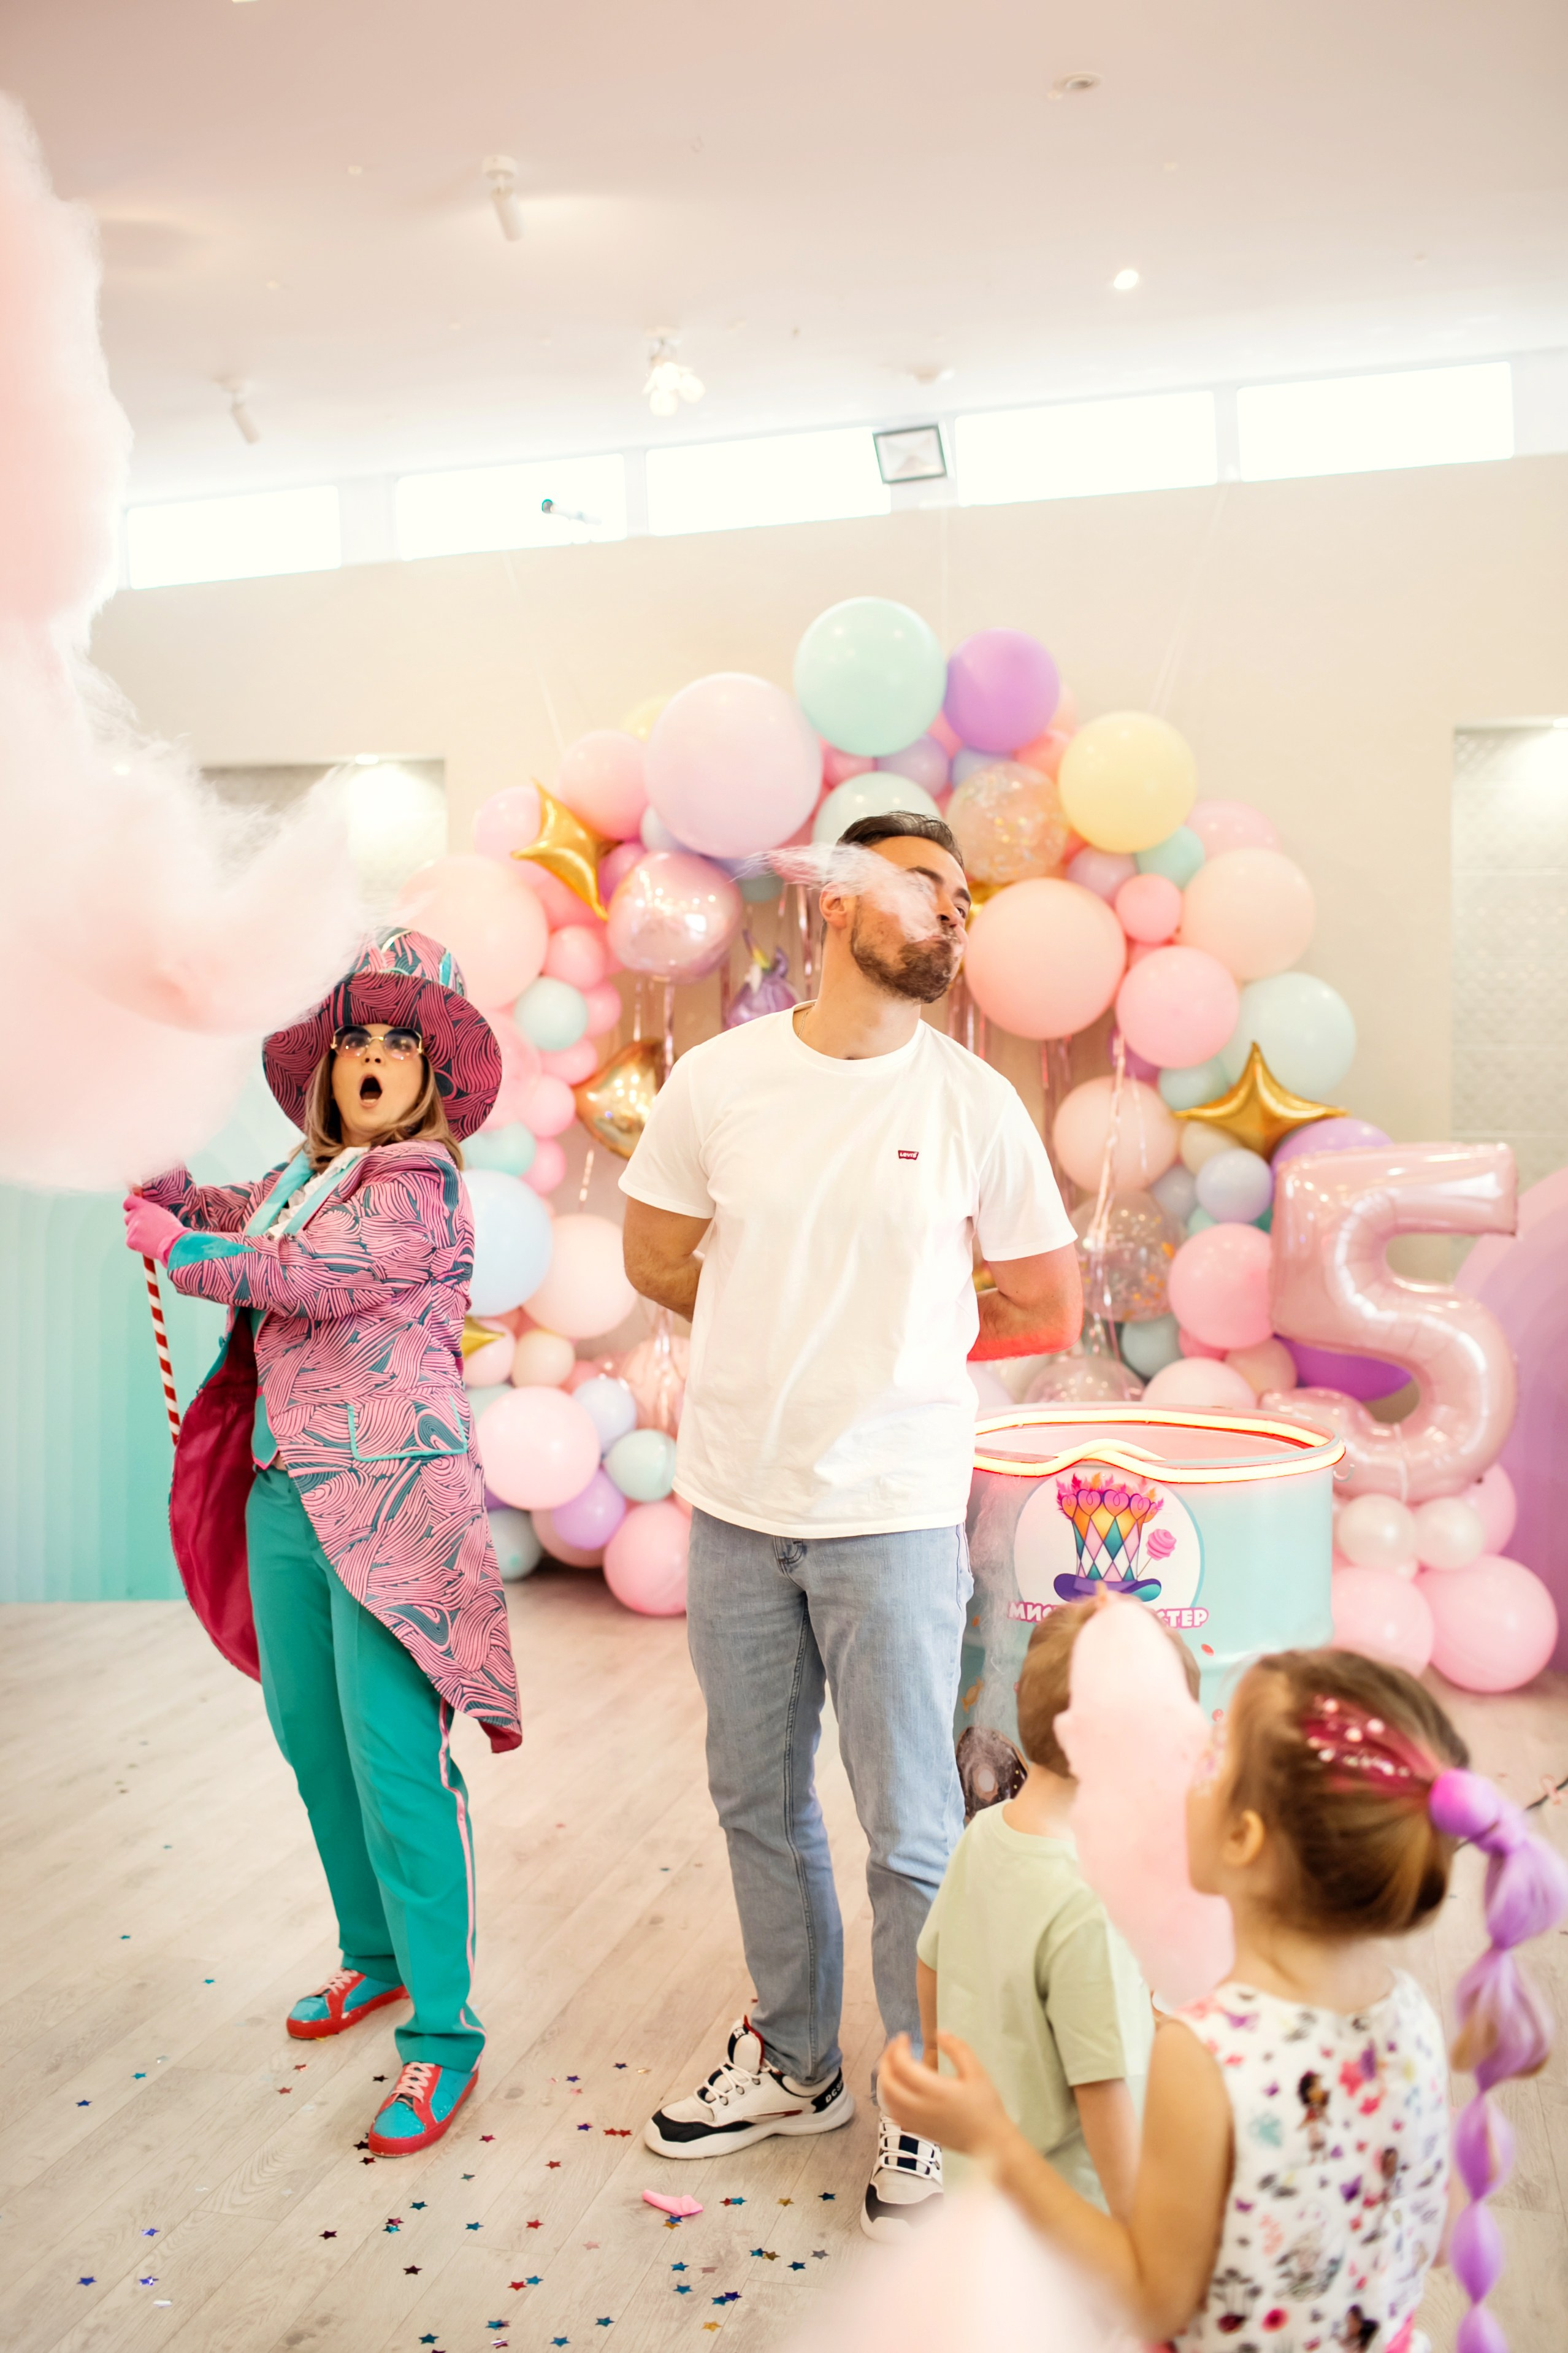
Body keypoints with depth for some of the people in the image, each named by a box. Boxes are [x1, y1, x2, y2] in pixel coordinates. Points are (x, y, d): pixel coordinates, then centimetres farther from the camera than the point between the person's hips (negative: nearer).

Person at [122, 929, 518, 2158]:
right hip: (284, 1496, 8)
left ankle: (445, 2034, 1)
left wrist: (179, 1248, -6)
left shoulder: (422, 1182, -8)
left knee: (396, 1763, -9)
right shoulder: (301, 1178, 15)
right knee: (310, 1738, 17)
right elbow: (196, 1209, 28)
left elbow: (319, 1276, -18)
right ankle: (376, 1954, 36)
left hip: (388, 1500, -8)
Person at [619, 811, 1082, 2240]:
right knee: (758, 1803, 17)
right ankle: (796, 2066, 38)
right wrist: (802, 1345, 7)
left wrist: (901, 1355, 5)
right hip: (736, 1505, 3)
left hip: (895, 1514, -2)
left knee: (911, 1830, 6)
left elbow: (1051, 1310, 3)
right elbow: (656, 1260, 10)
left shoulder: (973, 1101, -4)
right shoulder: (717, 1079, -1)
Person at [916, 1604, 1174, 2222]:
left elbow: (930, 1966, 9)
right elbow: (1102, 2087, -25)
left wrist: (937, 2047, 27)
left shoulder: (983, 1833, -6)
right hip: (1068, 2196, -8)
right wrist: (1137, 2230, -13)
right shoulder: (1089, 1908, -31)